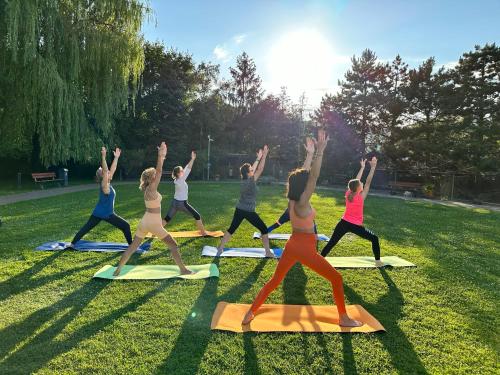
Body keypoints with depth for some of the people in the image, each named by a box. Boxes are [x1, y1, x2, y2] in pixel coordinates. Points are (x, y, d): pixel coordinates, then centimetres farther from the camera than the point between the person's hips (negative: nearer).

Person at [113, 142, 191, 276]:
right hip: (153, 224, -8)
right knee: (173, 245, 2)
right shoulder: (151, 188, -18)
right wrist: (160, 156, -23)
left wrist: (162, 157, 12)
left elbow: (157, 171, 12)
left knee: (132, 247, 14)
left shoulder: (148, 188, 4)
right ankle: (183, 270, 7)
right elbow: (159, 171, -24)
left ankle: (118, 269, 18)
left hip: (144, 222, 8)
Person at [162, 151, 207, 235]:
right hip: (182, 203, -8)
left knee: (167, 218, 13)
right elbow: (188, 170, -23)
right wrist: (192, 159, -24)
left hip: (174, 202, 8)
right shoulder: (181, 180, -19)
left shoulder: (177, 180, 3)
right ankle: (203, 232, 8)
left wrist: (192, 160, 8)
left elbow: (186, 169, 7)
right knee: (197, 216, 3)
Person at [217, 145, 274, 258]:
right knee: (264, 230, 6)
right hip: (249, 212, -7)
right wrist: (264, 156, -10)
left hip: (239, 210, 7)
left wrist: (259, 158, 7)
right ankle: (268, 252, 8)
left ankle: (220, 249, 19)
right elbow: (260, 170, -16)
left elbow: (254, 169, 10)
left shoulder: (243, 180, 1)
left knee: (231, 229, 16)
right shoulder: (251, 181, -19)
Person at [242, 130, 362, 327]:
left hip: (292, 245, 8)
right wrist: (320, 151, -24)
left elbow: (304, 174, 11)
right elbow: (314, 177, -25)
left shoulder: (292, 201, 2)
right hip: (304, 248, -8)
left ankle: (250, 313, 18)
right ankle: (344, 318, 20)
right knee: (336, 279, 10)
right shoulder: (302, 203, -19)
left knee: (274, 281, 17)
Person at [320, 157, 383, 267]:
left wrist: (362, 167, 17)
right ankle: (378, 261, 12)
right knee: (374, 239, 12)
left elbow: (356, 181, 12)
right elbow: (368, 182, -8)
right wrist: (373, 167, -11)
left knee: (331, 242, 7)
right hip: (355, 226, -4)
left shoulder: (348, 194, 2)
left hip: (344, 223, 5)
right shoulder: (361, 197, -11)